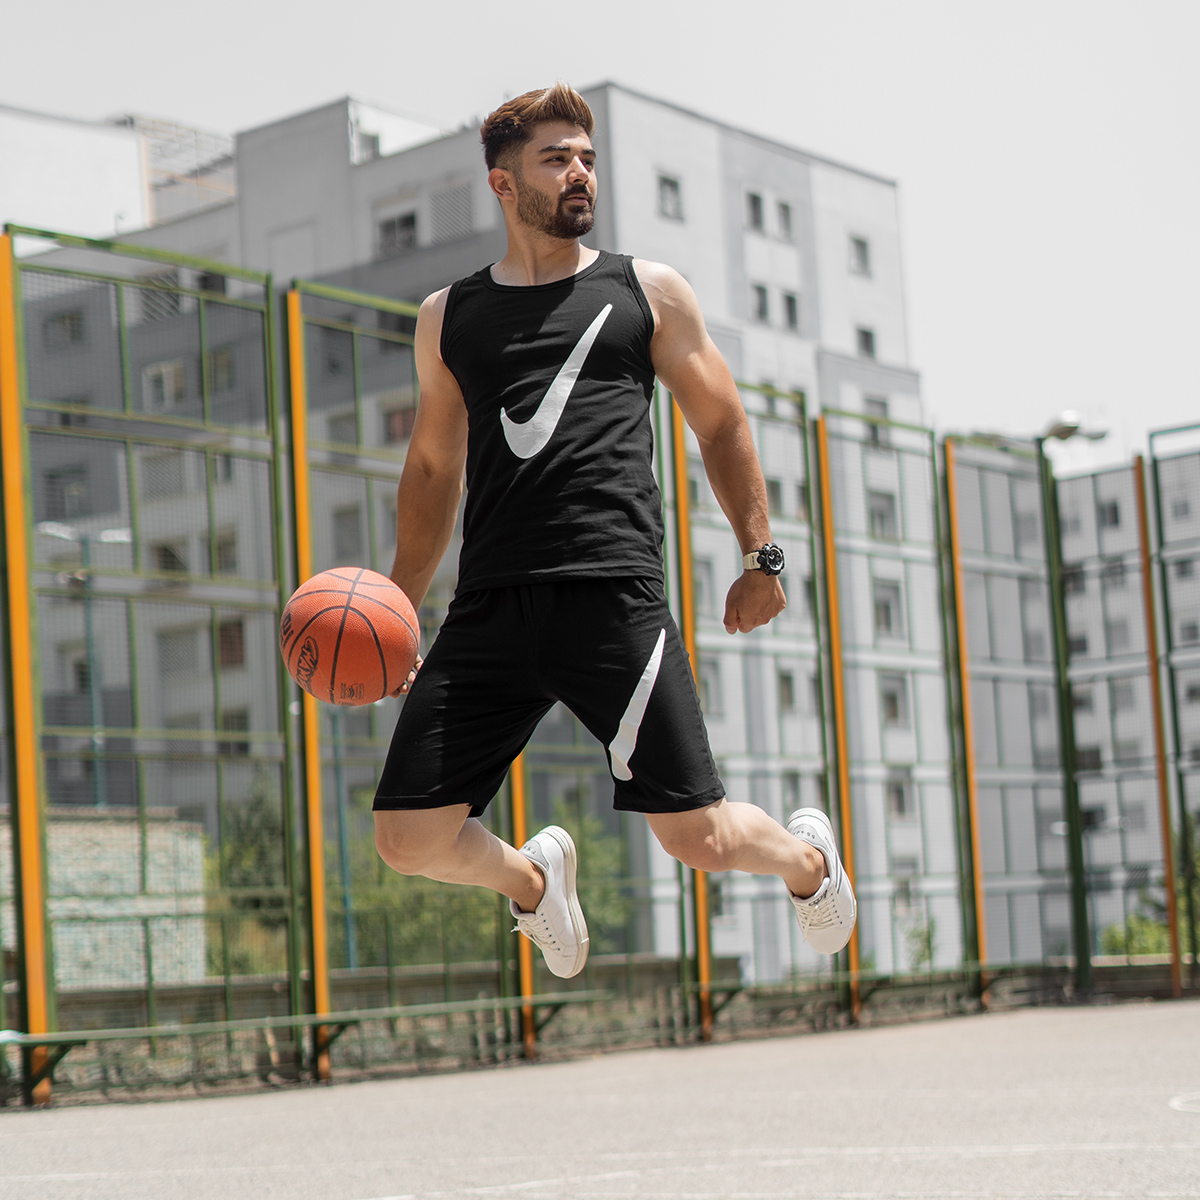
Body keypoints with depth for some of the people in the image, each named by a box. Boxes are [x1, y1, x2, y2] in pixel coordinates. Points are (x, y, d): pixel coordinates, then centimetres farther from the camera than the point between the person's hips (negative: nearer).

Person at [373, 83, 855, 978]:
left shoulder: (647, 291, 13)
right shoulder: (449, 317, 17)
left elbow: (721, 425, 16)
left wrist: (762, 557, 6)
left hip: (614, 595, -2)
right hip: (490, 606, 3)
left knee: (701, 837, -8)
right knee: (409, 839, -5)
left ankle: (808, 857, 29)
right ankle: (529, 877, 29)